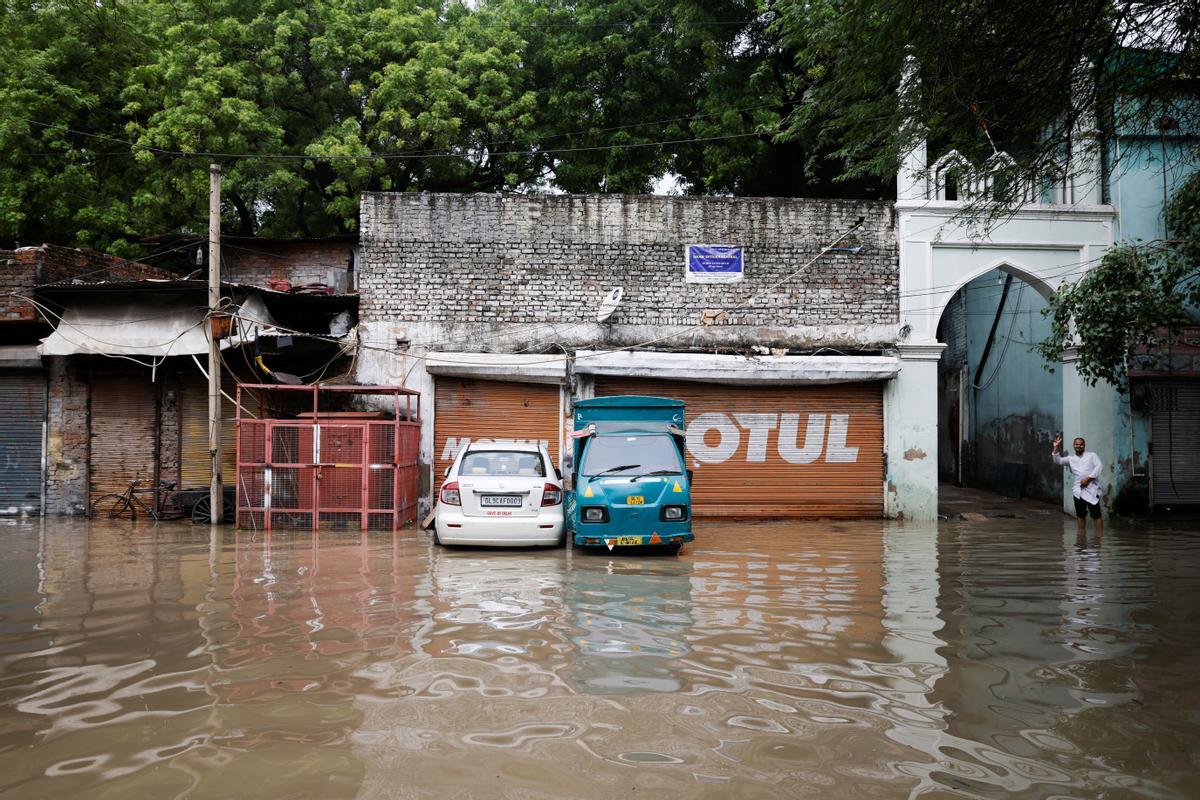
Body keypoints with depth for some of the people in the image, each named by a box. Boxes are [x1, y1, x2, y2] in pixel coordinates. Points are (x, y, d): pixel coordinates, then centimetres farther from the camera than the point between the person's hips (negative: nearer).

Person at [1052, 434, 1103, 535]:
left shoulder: (1092, 455, 8)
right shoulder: (1071, 459, 16)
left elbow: (1098, 467, -4)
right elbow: (1058, 461, 4)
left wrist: (1088, 479, -12)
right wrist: (1056, 448, -8)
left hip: (1091, 489, -4)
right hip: (1078, 490, 4)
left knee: (1096, 514, -8)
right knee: (1080, 514, 9)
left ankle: (1099, 536, -8)